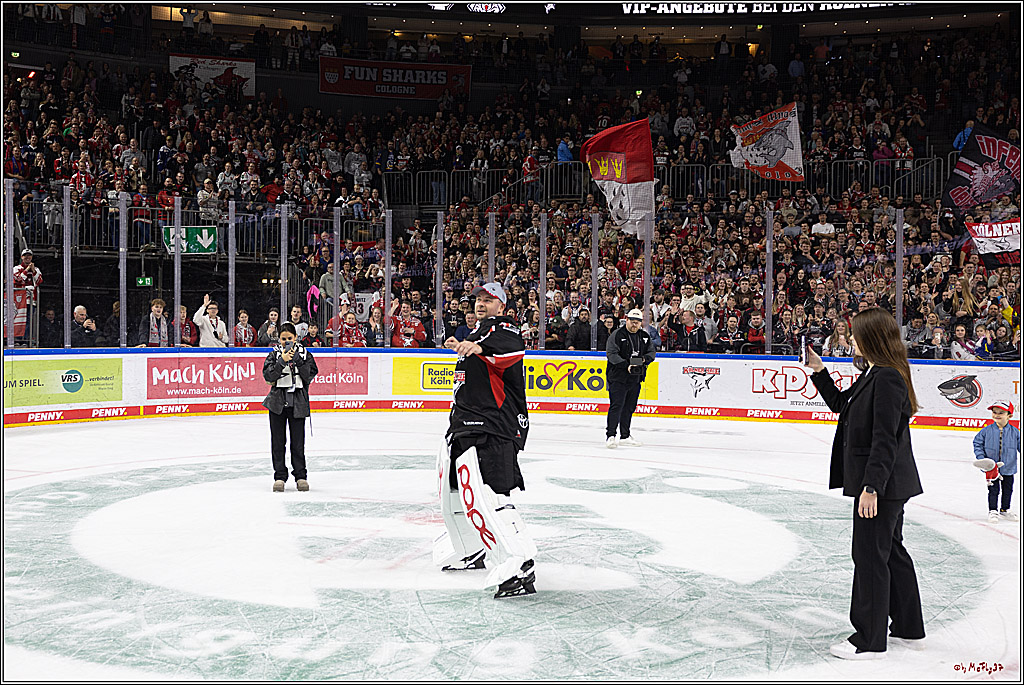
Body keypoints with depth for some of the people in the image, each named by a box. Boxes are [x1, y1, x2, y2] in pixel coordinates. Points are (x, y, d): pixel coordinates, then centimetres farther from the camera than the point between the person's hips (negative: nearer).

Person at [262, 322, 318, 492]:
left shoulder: (304, 353, 5)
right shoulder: (275, 354, 3)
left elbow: (310, 376, -6)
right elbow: (268, 376, -9)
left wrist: (297, 359, -14)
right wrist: (282, 361, -20)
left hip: (298, 403, 0)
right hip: (277, 403, 0)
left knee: (298, 440, 2)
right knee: (278, 441, 3)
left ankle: (300, 476, 12)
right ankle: (280, 476, 11)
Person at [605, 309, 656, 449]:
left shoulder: (645, 336, 10)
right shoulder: (617, 335, -8)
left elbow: (651, 352, 11)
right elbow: (611, 354, -14)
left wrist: (644, 359, -11)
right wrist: (626, 365, -24)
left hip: (636, 378, 6)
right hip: (618, 377, -6)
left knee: (629, 407, 12)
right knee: (617, 405, -13)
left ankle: (625, 436, 22)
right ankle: (610, 435, -13)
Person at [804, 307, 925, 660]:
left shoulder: (888, 379, -20)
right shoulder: (873, 375, 10)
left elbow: (885, 441, -24)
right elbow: (840, 403, 24)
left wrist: (871, 487, -25)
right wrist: (819, 371, 15)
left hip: (883, 484, -10)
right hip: (887, 483, 10)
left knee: (870, 555, -1)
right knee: (891, 551, 19)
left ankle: (870, 640, 9)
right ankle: (909, 629, 33)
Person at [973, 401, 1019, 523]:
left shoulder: (1014, 432, -5)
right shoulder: (986, 431, -9)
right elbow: (977, 443, -2)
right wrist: (981, 458, -12)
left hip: (1008, 468, 2)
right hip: (991, 467, -2)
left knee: (1008, 490, 15)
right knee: (993, 490, 1)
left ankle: (1004, 510, 31)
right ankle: (992, 511, 14)